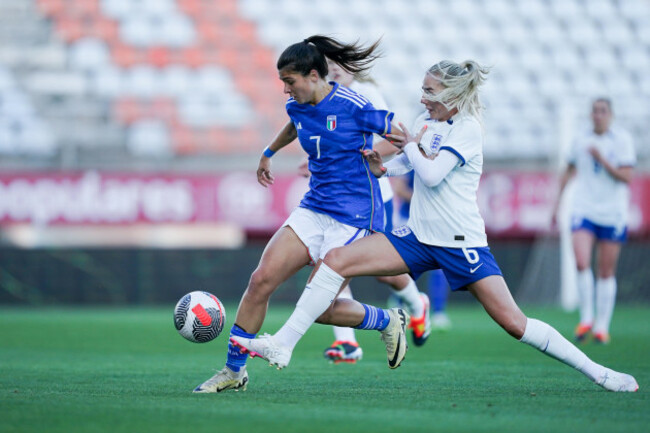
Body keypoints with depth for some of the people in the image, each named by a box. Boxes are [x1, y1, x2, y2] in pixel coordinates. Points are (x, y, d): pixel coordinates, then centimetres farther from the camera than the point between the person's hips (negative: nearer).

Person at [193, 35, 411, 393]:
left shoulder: (353, 106, -15)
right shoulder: (297, 106, 5)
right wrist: (268, 154, 42)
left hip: (354, 216, -7)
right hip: (314, 209, 7)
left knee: (318, 306, -10)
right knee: (261, 279, -6)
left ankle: (388, 322, 18)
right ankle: (234, 370, 5)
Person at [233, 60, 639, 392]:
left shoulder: (467, 128, -10)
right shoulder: (430, 124, 11)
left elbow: (431, 174, -21)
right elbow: (405, 165, 24)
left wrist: (412, 144, -5)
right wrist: (380, 164, 2)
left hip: (462, 243, -7)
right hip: (419, 239, 7)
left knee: (513, 321, -13)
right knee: (336, 260, -9)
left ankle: (595, 370, 0)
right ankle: (282, 345, -6)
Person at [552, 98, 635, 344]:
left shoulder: (622, 140, -2)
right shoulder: (581, 141, 7)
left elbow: (627, 177, -9)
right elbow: (569, 171, 22)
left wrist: (602, 159, -18)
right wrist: (557, 201, 20)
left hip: (612, 213, -1)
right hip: (584, 210, 1)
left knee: (606, 272, 3)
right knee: (581, 263, -18)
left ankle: (602, 326, 13)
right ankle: (586, 318, -5)